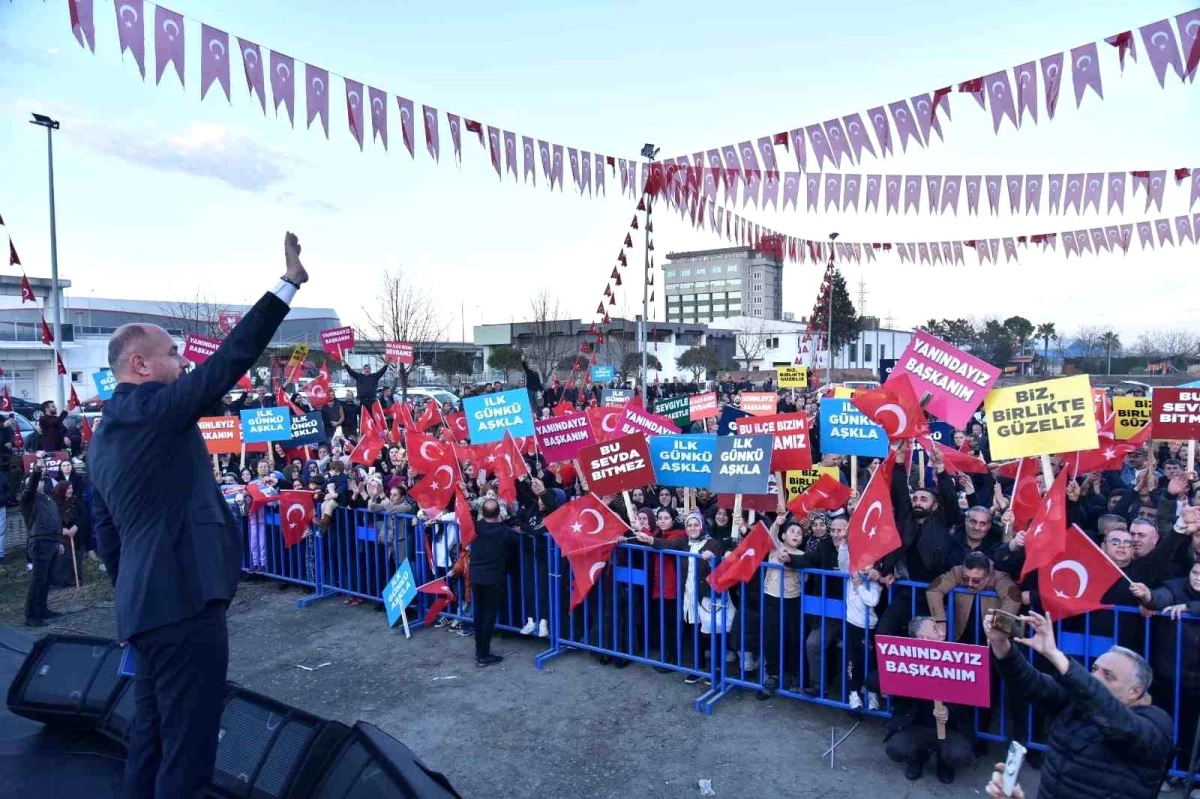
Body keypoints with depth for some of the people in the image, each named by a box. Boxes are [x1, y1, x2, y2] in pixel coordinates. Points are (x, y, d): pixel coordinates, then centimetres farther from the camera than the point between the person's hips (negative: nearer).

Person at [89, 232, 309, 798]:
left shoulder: (103, 438, 16)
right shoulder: (151, 406, -11)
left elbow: (106, 532, 20)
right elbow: (229, 361, -19)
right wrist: (288, 284, -17)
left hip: (143, 603, 10)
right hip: (183, 598, -10)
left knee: (152, 734, 20)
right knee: (187, 747, -2)